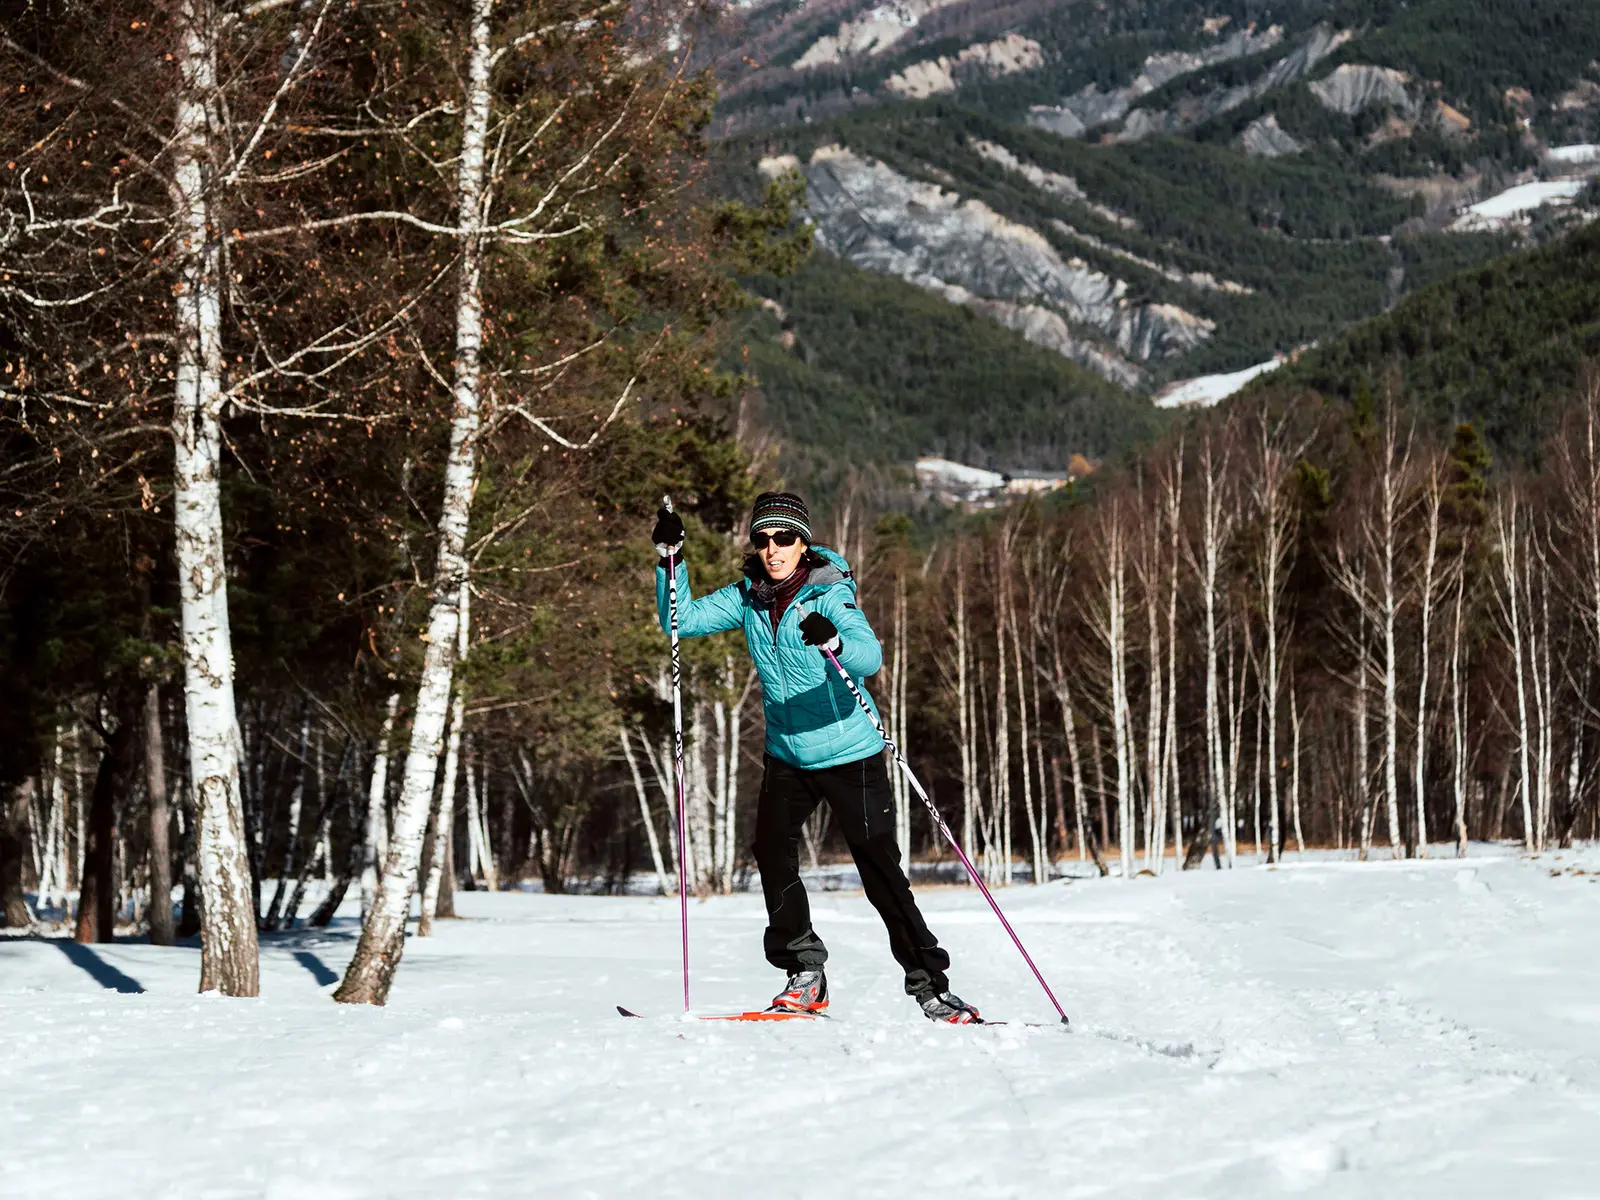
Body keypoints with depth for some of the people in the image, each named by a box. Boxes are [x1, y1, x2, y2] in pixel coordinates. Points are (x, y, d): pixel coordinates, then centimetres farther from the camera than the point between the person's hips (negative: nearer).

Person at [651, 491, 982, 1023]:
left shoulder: (828, 596, -17)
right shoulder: (748, 598, 0)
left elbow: (870, 655, -31)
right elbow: (683, 620, 4)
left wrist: (833, 641, -52)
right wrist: (670, 559, -9)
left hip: (849, 754, -5)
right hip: (787, 755, 5)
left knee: (880, 871, -5)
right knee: (772, 851, -10)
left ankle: (930, 985, 4)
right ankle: (805, 971, 4)